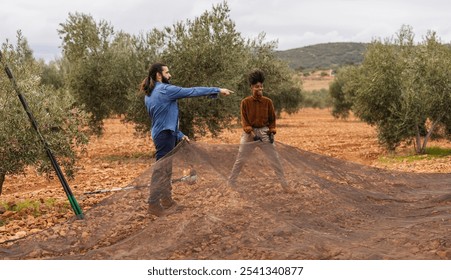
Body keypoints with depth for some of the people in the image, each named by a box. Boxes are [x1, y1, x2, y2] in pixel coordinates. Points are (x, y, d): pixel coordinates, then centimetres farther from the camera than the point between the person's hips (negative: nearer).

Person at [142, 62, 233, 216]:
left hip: (163, 134, 10)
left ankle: (167, 200, 23)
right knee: (161, 169, -7)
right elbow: (192, 91, -13)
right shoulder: (165, 90, -14)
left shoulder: (149, 95, 14)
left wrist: (179, 134, 18)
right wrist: (218, 90, -8)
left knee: (166, 169, 16)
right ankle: (154, 204, -5)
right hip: (165, 135, -10)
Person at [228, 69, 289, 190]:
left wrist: (272, 132, -6)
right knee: (240, 160, 5)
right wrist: (251, 133, -18)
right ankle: (231, 183, 19)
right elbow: (244, 120, -6)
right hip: (250, 133, -1)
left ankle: (284, 184, 13)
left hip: (265, 133, 1)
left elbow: (272, 119, 7)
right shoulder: (245, 102, -6)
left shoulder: (268, 101, -1)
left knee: (275, 159, 3)